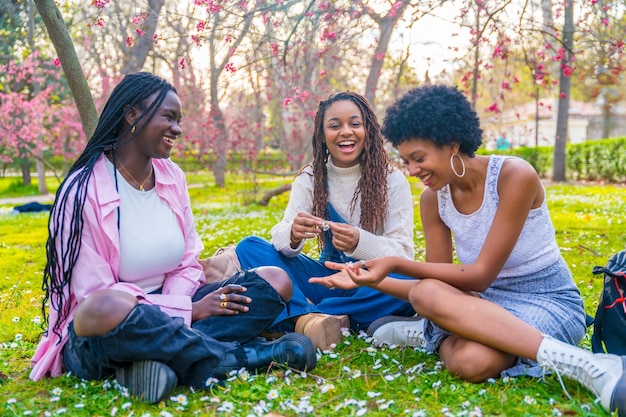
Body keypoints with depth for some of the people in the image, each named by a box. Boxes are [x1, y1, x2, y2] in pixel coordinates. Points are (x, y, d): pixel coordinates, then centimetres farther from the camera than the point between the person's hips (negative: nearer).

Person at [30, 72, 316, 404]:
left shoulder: (172, 176, 5)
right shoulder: (84, 189, -13)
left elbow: (187, 265, 7)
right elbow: (94, 295, -17)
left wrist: (171, 317, -15)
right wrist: (189, 311, -19)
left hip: (168, 316, 7)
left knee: (276, 281, -8)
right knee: (106, 308, -42)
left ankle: (161, 357, -26)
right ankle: (241, 356, -24)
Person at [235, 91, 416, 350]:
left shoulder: (392, 181, -7)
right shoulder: (309, 179, 1)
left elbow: (403, 255, -13)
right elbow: (280, 239, -9)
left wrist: (360, 243, -33)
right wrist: (293, 235, -35)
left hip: (371, 287, -2)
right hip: (329, 278, 3)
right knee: (249, 247, -14)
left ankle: (297, 316, -29)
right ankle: (307, 319, -38)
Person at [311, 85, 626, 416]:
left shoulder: (515, 176, -18)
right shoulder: (433, 199, 0)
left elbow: (481, 276, -19)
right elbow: (432, 289, -2)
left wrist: (396, 264, -23)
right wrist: (372, 280, -16)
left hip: (548, 303, -6)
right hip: (486, 304, 6)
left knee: (472, 361, -38)